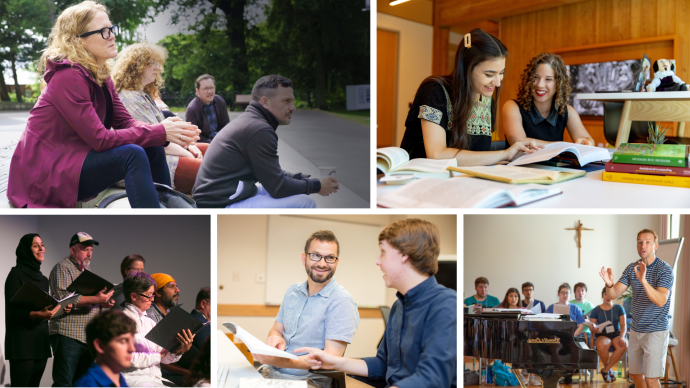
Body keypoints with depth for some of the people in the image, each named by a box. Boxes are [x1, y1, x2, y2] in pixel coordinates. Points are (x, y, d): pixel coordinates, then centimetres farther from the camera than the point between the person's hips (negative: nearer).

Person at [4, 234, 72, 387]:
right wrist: (37, 314, -26)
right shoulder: (16, 274, -3)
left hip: (41, 342, 7)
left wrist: (62, 309, 2)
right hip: (22, 342, -7)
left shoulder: (43, 279, 19)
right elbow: (12, 310, -11)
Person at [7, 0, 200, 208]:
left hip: (73, 159, 9)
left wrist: (167, 130, -17)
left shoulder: (100, 75, 7)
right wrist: (160, 132, -22)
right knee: (132, 155, -26)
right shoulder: (68, 76, -21)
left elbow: (125, 123, 2)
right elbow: (100, 139, -24)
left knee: (152, 149, -1)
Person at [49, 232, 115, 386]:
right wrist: (95, 299, -23)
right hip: (68, 335, -9)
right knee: (64, 383, -11)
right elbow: (63, 298, -19)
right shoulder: (62, 268, -4)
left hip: (88, 338, 9)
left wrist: (103, 302, 9)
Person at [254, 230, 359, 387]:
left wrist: (282, 361, -32)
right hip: (271, 372, 7)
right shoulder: (292, 291, 13)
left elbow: (331, 358, -17)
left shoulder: (341, 301, -11)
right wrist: (275, 338, -6)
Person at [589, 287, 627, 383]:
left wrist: (622, 337, -16)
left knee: (624, 346, -36)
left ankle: (605, 370, -19)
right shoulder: (596, 310, 8)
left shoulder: (618, 308, 10)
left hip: (616, 334, 1)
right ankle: (609, 370, -11)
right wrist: (594, 329, -21)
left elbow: (623, 325, 3)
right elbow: (591, 327, 5)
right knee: (601, 346, -40)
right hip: (602, 335, -1)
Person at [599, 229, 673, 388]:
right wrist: (609, 284, -25)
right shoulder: (631, 268, 4)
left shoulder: (664, 270, -14)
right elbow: (614, 294, -2)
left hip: (656, 331, -6)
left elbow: (661, 301, -27)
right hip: (636, 330, 6)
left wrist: (643, 280, -42)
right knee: (635, 375, 15)